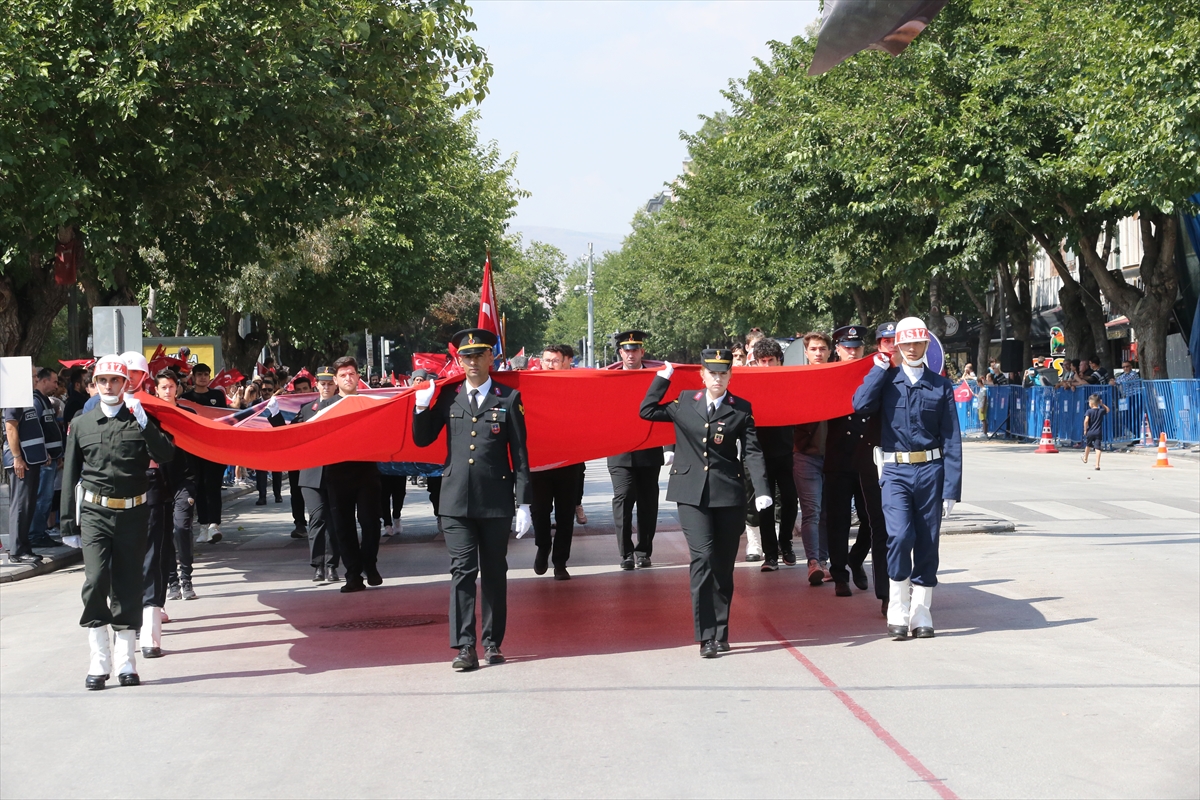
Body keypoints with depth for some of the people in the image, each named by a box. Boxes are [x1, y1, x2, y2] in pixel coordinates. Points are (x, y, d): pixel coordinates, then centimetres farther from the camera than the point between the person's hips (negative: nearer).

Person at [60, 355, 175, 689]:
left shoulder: (140, 420, 5)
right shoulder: (81, 424, 8)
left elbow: (166, 455, -10)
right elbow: (71, 475, 11)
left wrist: (143, 421, -18)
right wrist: (68, 523, 8)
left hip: (132, 512, 0)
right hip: (94, 513, 0)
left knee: (128, 586, 4)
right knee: (96, 580, -13)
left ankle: (126, 661, 13)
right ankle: (99, 661, -6)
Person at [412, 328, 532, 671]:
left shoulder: (508, 398, 3)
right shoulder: (448, 397, 9)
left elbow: (519, 454, 1)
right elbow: (422, 439, 10)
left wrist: (523, 503, -4)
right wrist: (422, 405, -7)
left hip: (496, 501, -1)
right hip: (456, 501, 1)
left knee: (494, 572, 8)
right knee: (462, 571, -4)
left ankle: (493, 643, 16)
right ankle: (464, 646, -6)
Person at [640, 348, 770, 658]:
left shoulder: (741, 409, 6)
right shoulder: (685, 403, 9)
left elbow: (752, 452, -1)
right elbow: (648, 411, 13)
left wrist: (762, 490, -14)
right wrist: (663, 377, 12)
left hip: (729, 494, 1)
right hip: (692, 495, -1)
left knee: (723, 566, 6)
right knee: (704, 557, -13)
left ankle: (720, 634, 16)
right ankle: (706, 637, -11)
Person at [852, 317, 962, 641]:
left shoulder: (941, 386, 6)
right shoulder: (886, 380, 7)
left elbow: (951, 440, 3)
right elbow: (861, 404, -14)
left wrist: (951, 488, -4)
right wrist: (880, 368, -5)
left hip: (930, 470, 1)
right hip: (895, 471, -1)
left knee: (927, 542, 5)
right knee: (900, 535, -17)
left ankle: (921, 611, 15)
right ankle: (898, 611, -5)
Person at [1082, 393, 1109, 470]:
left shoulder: (1089, 411, -8)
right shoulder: (1101, 411, 2)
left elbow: (1086, 421, -19)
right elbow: (1107, 409, 25)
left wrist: (1085, 430, -8)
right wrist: (1102, 404, 16)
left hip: (1090, 432, -1)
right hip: (1098, 432, 1)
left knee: (1088, 445, 24)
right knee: (1097, 448, -6)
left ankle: (1085, 458, 48)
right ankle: (1097, 464, -16)